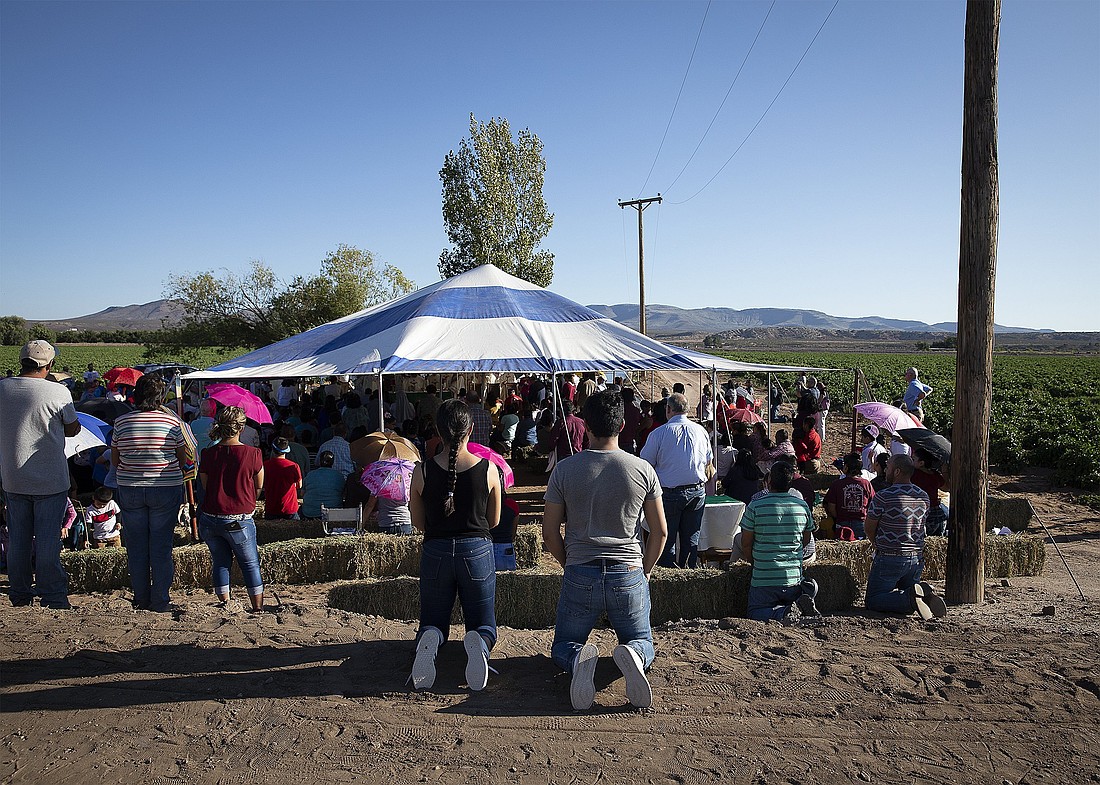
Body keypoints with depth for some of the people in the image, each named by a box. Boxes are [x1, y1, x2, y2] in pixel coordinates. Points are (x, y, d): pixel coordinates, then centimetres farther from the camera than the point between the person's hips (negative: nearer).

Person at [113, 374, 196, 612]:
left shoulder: (122, 422, -2)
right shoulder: (173, 422, -8)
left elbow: (114, 460, 7)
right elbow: (183, 461, -1)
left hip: (129, 489, 2)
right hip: (166, 489, -2)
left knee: (136, 546, 12)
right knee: (161, 546, 5)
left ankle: (141, 599, 20)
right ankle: (159, 601, 9)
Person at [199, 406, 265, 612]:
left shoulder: (208, 454, -2)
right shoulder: (252, 454, -10)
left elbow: (205, 485, 10)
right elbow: (259, 485, 3)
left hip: (210, 519, 3)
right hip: (239, 521, -3)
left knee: (220, 562, 17)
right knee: (250, 564, 12)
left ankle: (225, 605, 23)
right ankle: (258, 608, 18)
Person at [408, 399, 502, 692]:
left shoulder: (422, 471, -7)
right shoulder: (489, 470, -8)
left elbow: (418, 523, 4)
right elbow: (493, 522, 4)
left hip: (435, 552, 1)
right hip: (478, 551, 0)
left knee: (433, 622, 21)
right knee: (483, 624, 17)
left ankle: (429, 641, -17)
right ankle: (478, 643, -20)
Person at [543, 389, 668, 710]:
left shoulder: (564, 470, -4)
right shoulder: (643, 470, -2)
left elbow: (550, 533, 1)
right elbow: (659, 532, 2)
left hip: (580, 575, 0)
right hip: (628, 575, 1)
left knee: (563, 646, 19)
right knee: (643, 642, 22)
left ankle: (579, 659, -18)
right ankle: (632, 655, -16)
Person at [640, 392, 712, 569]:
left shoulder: (659, 433, -10)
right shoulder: (701, 431, 4)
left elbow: (646, 464, -6)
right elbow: (708, 462, 16)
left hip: (670, 493, -4)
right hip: (698, 491, 4)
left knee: (666, 540, 5)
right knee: (691, 539, 12)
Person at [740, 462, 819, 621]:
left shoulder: (754, 507, -12)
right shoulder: (803, 506, 0)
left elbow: (746, 544, -5)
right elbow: (806, 541, 13)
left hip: (764, 579, -3)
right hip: (794, 578, 4)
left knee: (755, 613, 11)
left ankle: (785, 612, -17)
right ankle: (802, 600, -7)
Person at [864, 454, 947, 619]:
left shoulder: (882, 497, -16)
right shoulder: (923, 497, 4)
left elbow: (869, 530, -5)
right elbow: (919, 527, 14)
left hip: (889, 559, -6)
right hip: (917, 559, 6)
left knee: (872, 601, 1)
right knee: (906, 590, 24)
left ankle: (910, 598, -21)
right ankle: (926, 596, -7)